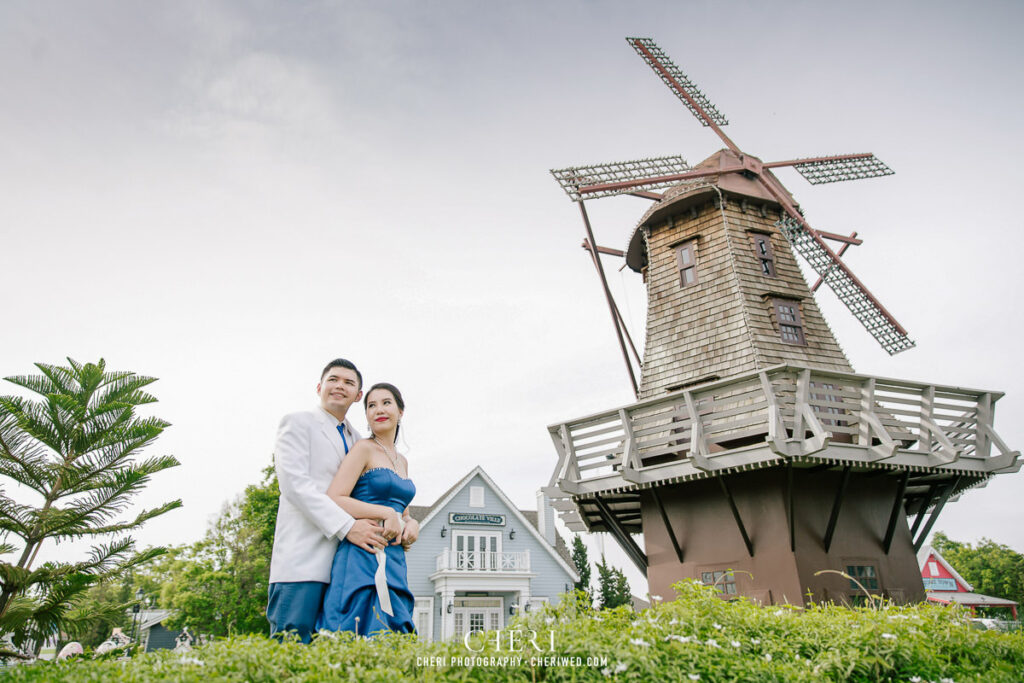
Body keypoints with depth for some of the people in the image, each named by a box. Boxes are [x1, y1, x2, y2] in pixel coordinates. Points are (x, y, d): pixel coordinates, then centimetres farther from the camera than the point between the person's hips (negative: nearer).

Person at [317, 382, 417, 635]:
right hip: (363, 557, -7)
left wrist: (411, 524, 2)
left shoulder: (402, 461, 18)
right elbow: (333, 500, -13)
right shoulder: (364, 448, -3)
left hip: (395, 559, 7)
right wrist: (386, 513, -16)